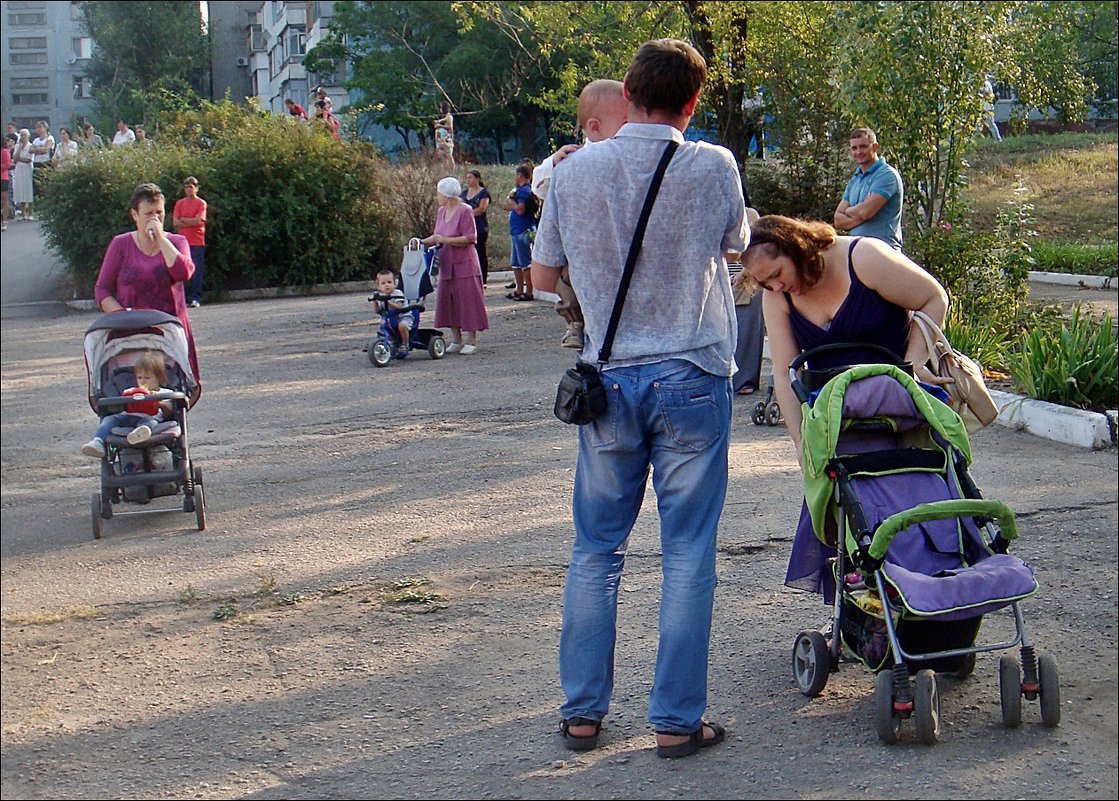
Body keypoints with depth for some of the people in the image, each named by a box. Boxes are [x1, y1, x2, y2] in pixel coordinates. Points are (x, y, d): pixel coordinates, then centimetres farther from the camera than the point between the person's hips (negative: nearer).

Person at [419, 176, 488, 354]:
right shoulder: (441, 211, 10)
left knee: (467, 301, -3)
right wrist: (422, 242, 3)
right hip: (447, 265, 8)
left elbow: (470, 238, -17)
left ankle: (471, 341, 3)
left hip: (464, 264, -8)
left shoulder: (464, 211, -12)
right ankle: (456, 340, 16)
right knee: (449, 302, 8)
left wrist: (445, 240, -20)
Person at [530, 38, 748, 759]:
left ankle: (583, 712, 18)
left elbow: (543, 276, 8)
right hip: (692, 379, -2)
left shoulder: (575, 173, -2)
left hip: (609, 379, 2)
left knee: (597, 550, 12)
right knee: (688, 554, 5)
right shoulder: (713, 167, -7)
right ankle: (677, 719, 9)